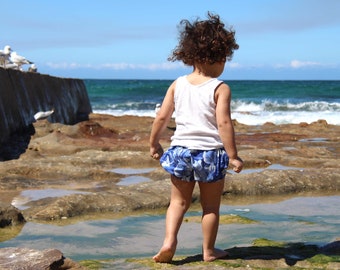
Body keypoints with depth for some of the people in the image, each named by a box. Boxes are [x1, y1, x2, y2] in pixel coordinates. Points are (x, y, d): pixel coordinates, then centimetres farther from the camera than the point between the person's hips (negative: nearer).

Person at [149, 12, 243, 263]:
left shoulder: (177, 85, 2)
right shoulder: (220, 88, -10)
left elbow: (162, 117, 4)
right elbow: (223, 124, -17)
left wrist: (154, 143, 16)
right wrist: (233, 155, -12)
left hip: (180, 149, 3)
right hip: (211, 152, -3)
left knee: (179, 202, 15)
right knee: (211, 205, 13)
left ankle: (169, 240, -2)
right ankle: (209, 250, 21)